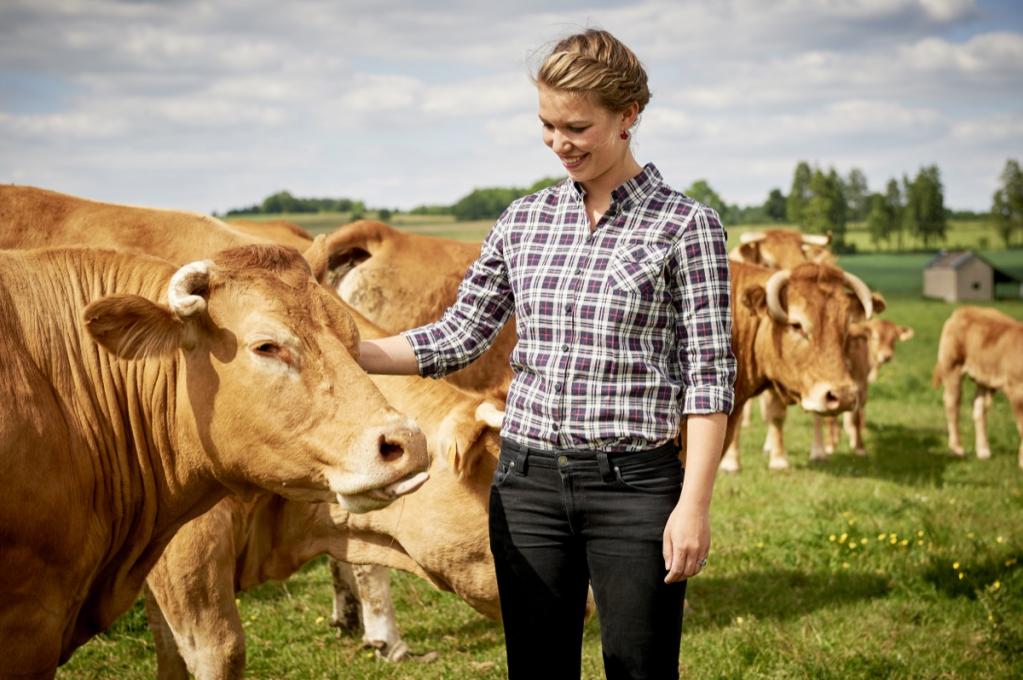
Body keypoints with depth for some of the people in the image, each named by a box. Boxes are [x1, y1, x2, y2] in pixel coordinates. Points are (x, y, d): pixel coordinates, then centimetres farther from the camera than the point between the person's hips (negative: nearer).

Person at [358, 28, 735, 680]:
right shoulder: (523, 222, 8)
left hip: (635, 484, -4)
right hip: (528, 482, 4)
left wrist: (694, 505, -12)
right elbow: (458, 335, 12)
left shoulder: (685, 226, -5)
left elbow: (709, 378, -7)